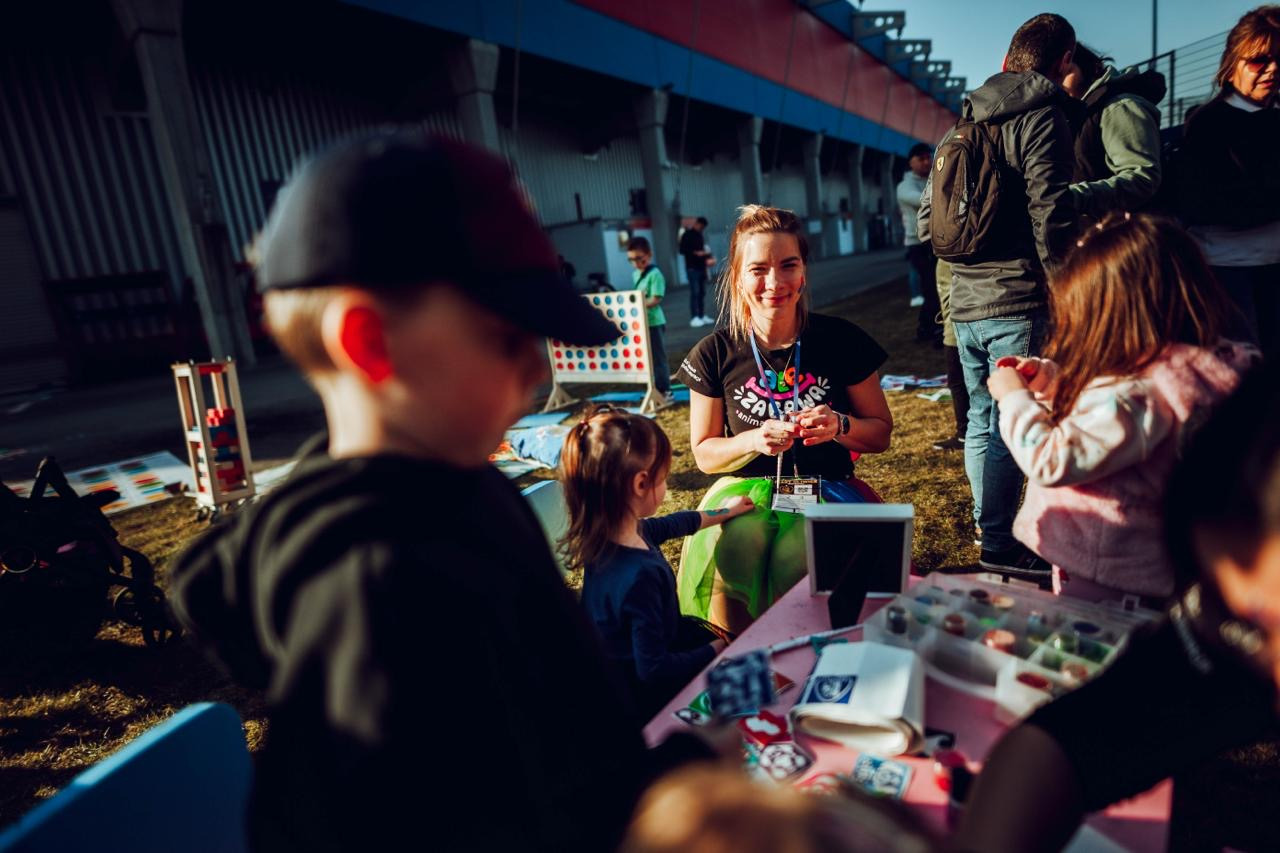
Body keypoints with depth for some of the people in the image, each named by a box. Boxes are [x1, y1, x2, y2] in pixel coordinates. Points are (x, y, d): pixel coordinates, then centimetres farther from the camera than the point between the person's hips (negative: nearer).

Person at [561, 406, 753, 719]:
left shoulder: (610, 532, -13)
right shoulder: (641, 575, -40)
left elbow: (671, 525, 8)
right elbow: (654, 670, -32)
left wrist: (724, 511, 22)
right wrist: (716, 650, -17)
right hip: (644, 695, -7)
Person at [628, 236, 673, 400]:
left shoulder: (654, 274, -14)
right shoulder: (635, 274, 12)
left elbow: (656, 299, -21)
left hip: (654, 322, -8)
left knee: (658, 357, 0)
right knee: (647, 357, 13)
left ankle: (664, 389, 9)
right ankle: (654, 388, 22)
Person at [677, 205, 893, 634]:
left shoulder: (842, 340, -1)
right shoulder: (714, 354, 0)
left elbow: (881, 432, 8)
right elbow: (704, 453, 5)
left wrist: (840, 427, -14)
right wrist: (754, 440, -16)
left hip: (826, 489, 0)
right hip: (744, 488, 1)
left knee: (794, 562, -33)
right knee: (729, 555, -33)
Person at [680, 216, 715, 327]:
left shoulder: (699, 235, 18)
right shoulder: (687, 235, -2)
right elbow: (682, 250, -9)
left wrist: (706, 254, 5)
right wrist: (696, 253, -16)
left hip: (701, 267, 7)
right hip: (692, 268, -7)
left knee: (702, 292, 6)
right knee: (694, 292, -11)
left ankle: (702, 316, 11)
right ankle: (694, 318, -12)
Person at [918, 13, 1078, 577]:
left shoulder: (959, 128, 17)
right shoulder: (1043, 117, -4)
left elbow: (927, 219, 16)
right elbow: (1051, 214, -12)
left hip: (965, 301, 7)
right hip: (1020, 301, -7)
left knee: (981, 421, 13)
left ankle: (988, 528, 22)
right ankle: (1000, 544, 4)